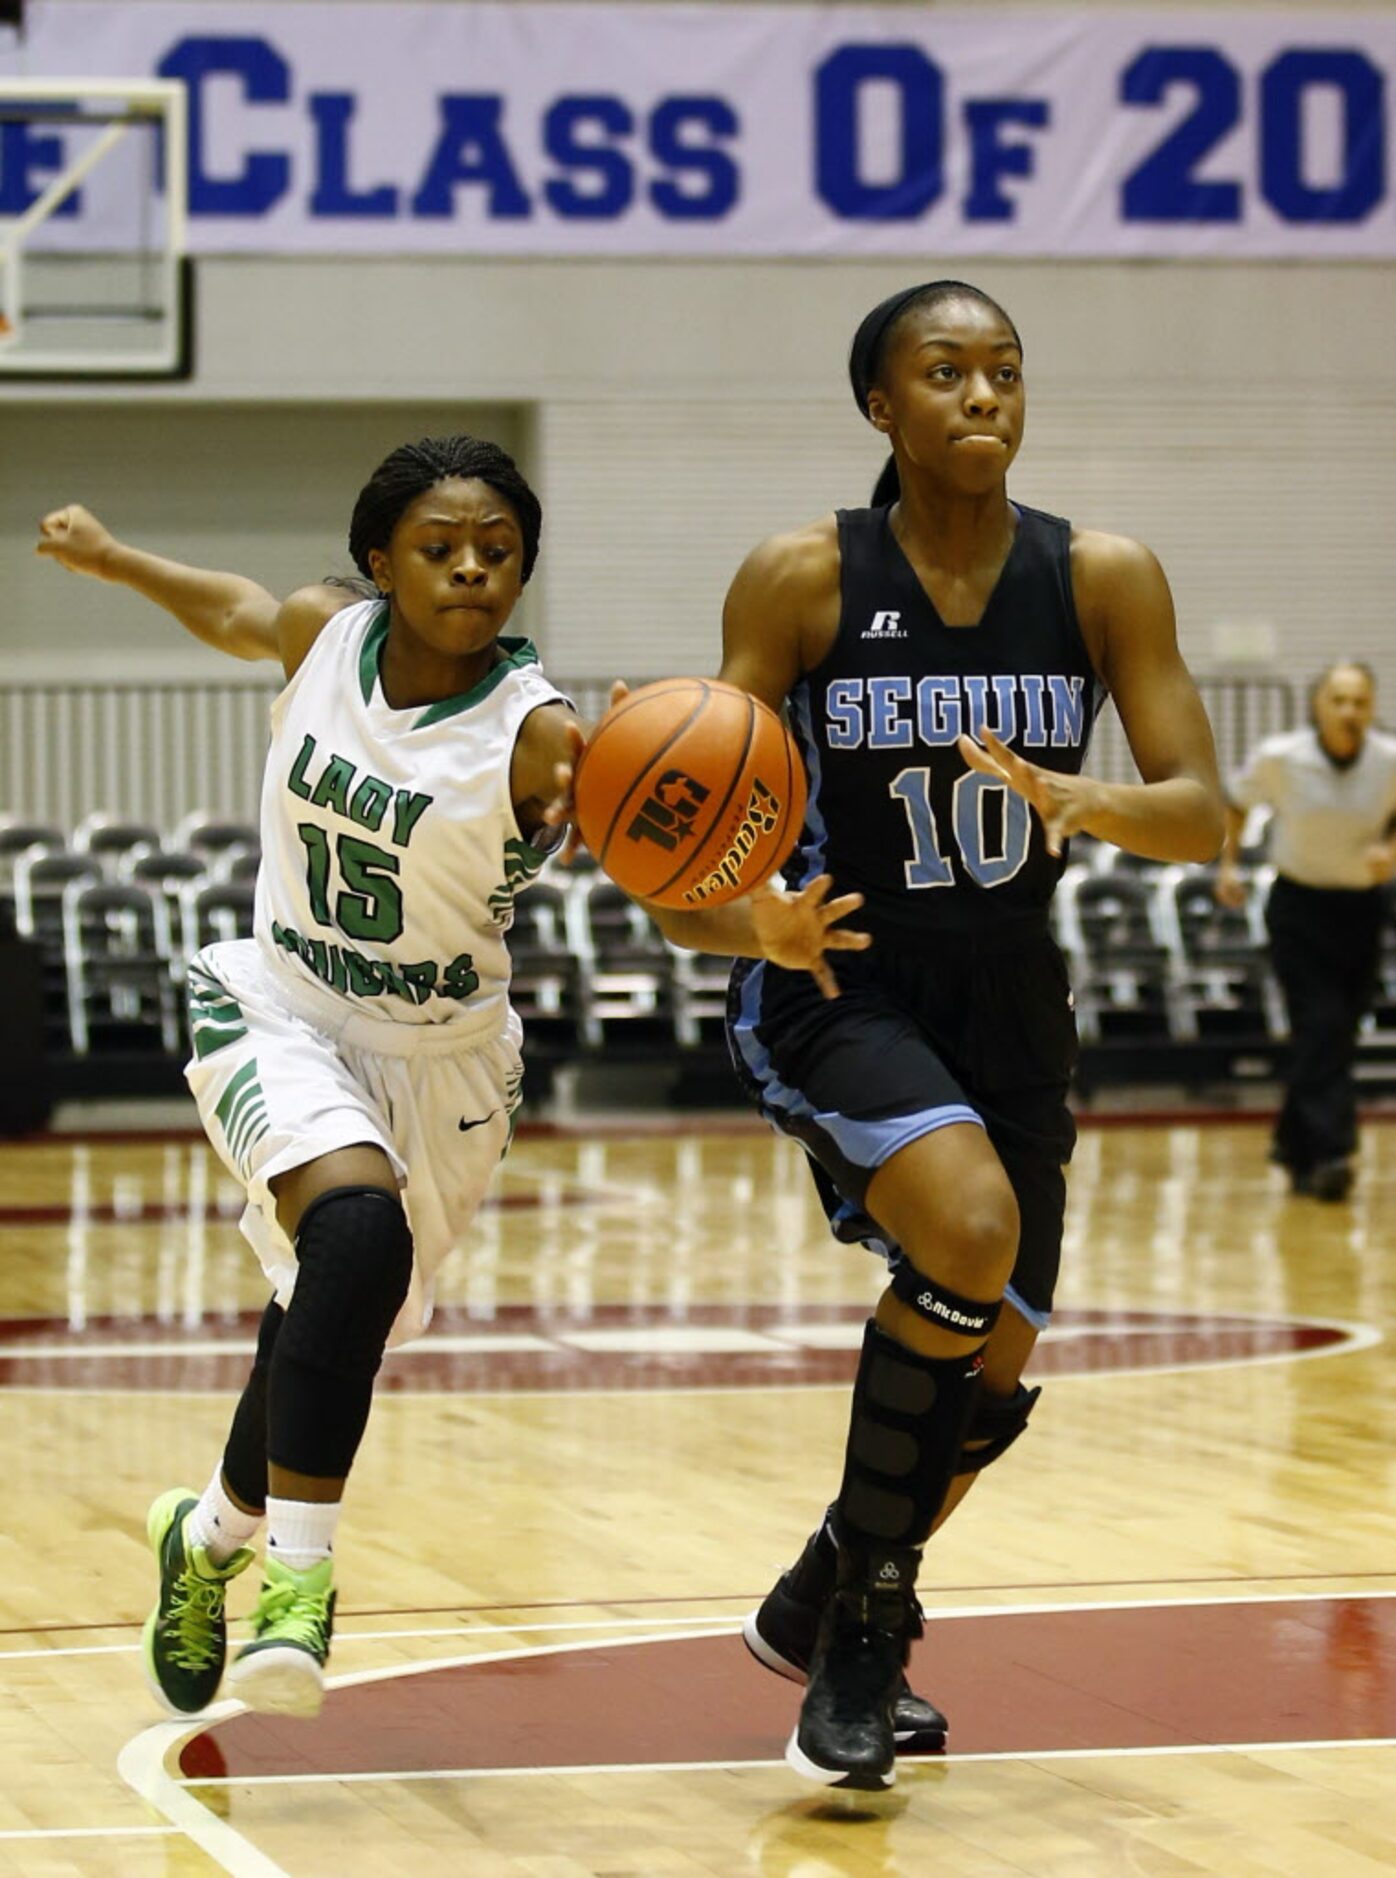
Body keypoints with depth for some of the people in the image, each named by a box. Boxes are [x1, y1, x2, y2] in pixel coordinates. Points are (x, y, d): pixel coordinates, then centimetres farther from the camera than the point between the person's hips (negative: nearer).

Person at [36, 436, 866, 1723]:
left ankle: (216, 1535, 45)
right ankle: (301, 1568, -26)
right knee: (358, 1228, -30)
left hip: (440, 1059, 0)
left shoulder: (541, 736, -23)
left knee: (328, 1319, 14)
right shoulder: (324, 636, -12)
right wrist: (108, 557, 27)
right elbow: (240, 614, 14)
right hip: (280, 1012, 0)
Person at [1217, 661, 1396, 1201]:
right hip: (1299, 908, -3)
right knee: (1322, 1029, -15)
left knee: (1337, 1034, 9)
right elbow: (1236, 799, 8)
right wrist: (1229, 863, 6)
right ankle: (1326, 1152, -18)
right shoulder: (1279, 759, -12)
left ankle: (1296, 1144, 28)